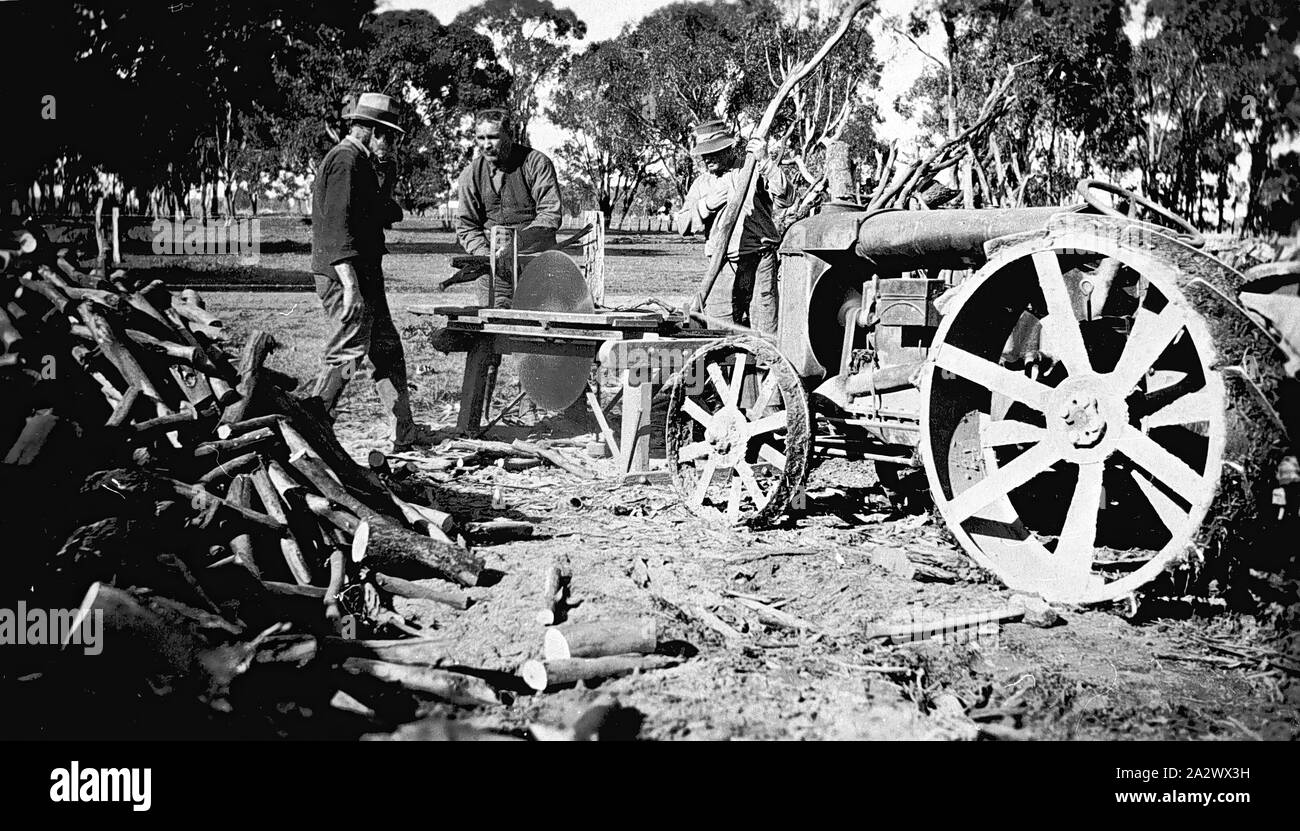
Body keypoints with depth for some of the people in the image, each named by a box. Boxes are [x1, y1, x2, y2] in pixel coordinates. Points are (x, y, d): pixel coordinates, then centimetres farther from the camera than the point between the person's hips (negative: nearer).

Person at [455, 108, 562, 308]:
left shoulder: (537, 163, -5)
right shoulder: (470, 175, 6)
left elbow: (550, 216, -12)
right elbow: (465, 226, 6)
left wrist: (516, 245, -25)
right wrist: (485, 254, -13)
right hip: (494, 269, 3)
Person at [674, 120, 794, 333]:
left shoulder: (753, 169, 3)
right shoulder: (702, 183, 15)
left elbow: (786, 199, -10)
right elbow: (682, 225, 8)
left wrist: (765, 162, -18)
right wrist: (706, 205, -8)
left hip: (758, 262, -3)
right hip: (722, 267, 3)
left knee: (764, 334, -3)